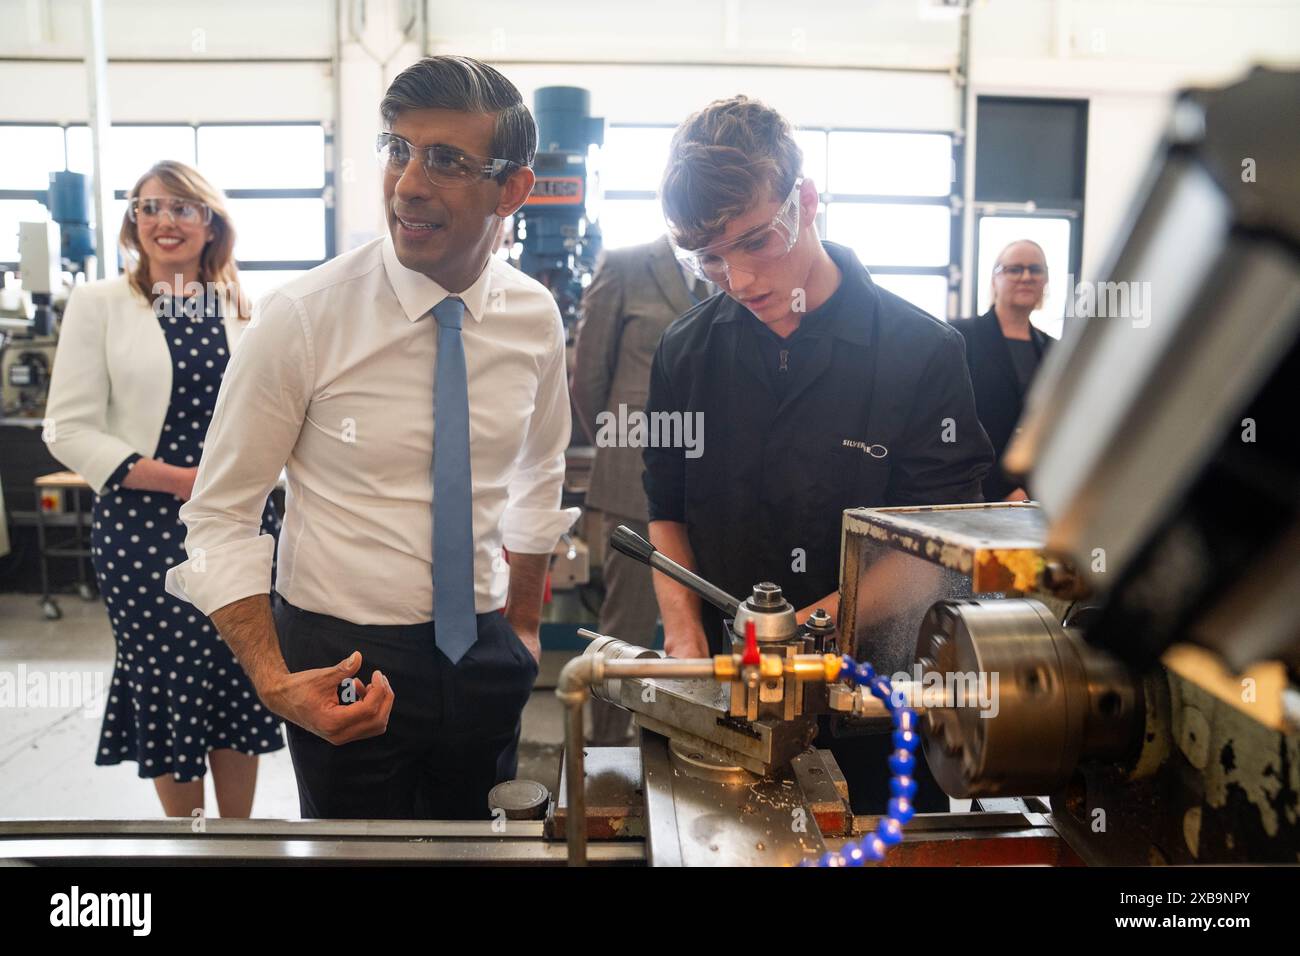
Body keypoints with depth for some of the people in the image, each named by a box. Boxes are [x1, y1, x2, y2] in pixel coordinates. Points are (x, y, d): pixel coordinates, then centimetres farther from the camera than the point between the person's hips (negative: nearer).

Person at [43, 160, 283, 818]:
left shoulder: (245, 311, 6)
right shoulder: (98, 304, 1)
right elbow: (69, 430, -4)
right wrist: (179, 479, -13)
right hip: (142, 530, -2)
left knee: (239, 681, 6)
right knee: (168, 683, 5)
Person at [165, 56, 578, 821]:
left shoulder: (535, 318, -5)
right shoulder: (303, 319, -17)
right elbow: (221, 514, -11)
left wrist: (523, 629, 12)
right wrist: (274, 683, -21)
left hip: (484, 651, 4)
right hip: (342, 660, -3)